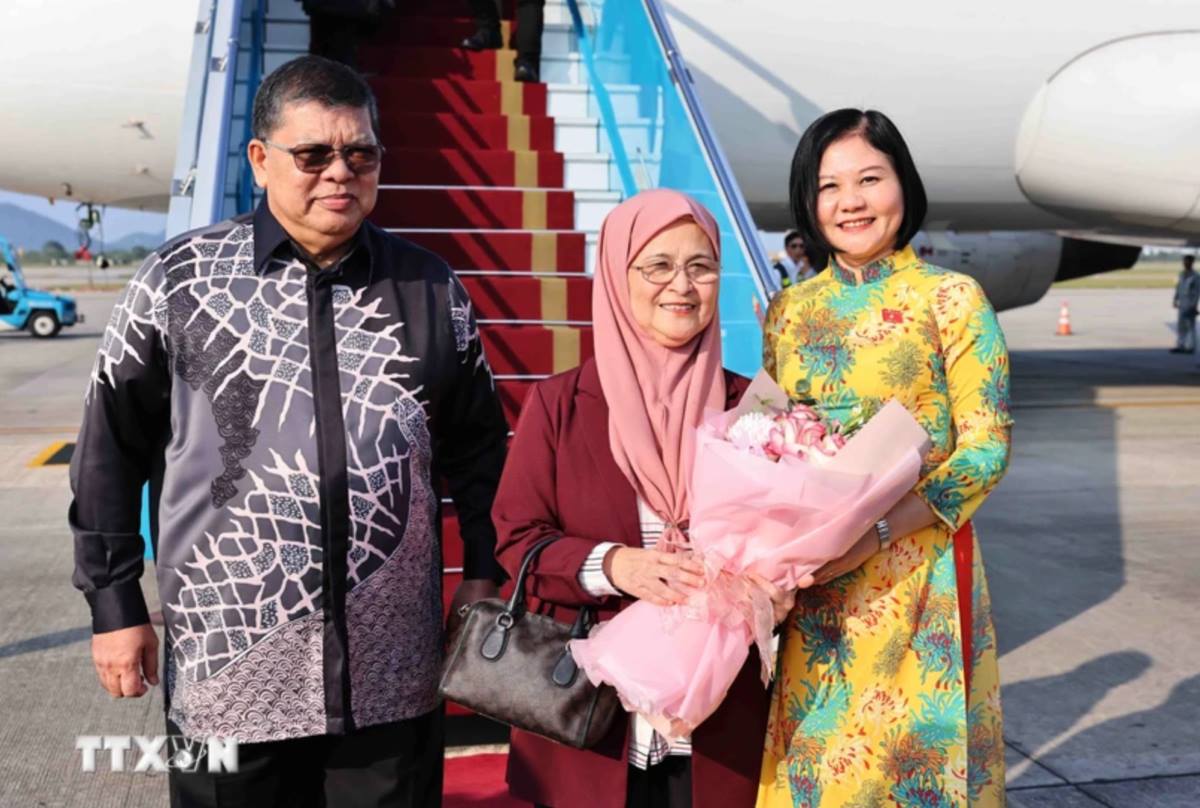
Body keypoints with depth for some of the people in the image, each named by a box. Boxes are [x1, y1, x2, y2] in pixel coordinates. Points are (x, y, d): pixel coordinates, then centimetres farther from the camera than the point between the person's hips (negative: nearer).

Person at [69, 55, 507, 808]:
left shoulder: (431, 288, 6)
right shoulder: (177, 281, -1)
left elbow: (477, 445, 14)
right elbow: (113, 451, 4)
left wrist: (484, 575, 10)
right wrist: (115, 603, 3)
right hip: (229, 664, -1)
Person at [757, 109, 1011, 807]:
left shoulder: (951, 298, -6)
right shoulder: (790, 309, 8)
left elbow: (987, 446, -9)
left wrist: (878, 529, -20)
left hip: (918, 571, -4)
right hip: (813, 580, 4)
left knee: (913, 750, 6)